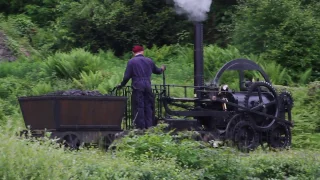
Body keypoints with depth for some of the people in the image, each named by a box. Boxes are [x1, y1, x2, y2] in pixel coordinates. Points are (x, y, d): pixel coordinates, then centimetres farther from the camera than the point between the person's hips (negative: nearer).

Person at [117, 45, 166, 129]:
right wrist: (162, 69, 49)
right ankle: (149, 126, 9)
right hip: (148, 87, 4)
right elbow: (157, 71, 27)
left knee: (139, 107, -2)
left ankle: (141, 127, -4)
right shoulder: (149, 61, 11)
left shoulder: (131, 61, -2)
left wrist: (122, 85, 9)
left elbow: (127, 76, -6)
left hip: (137, 87, -4)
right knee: (148, 106, 10)